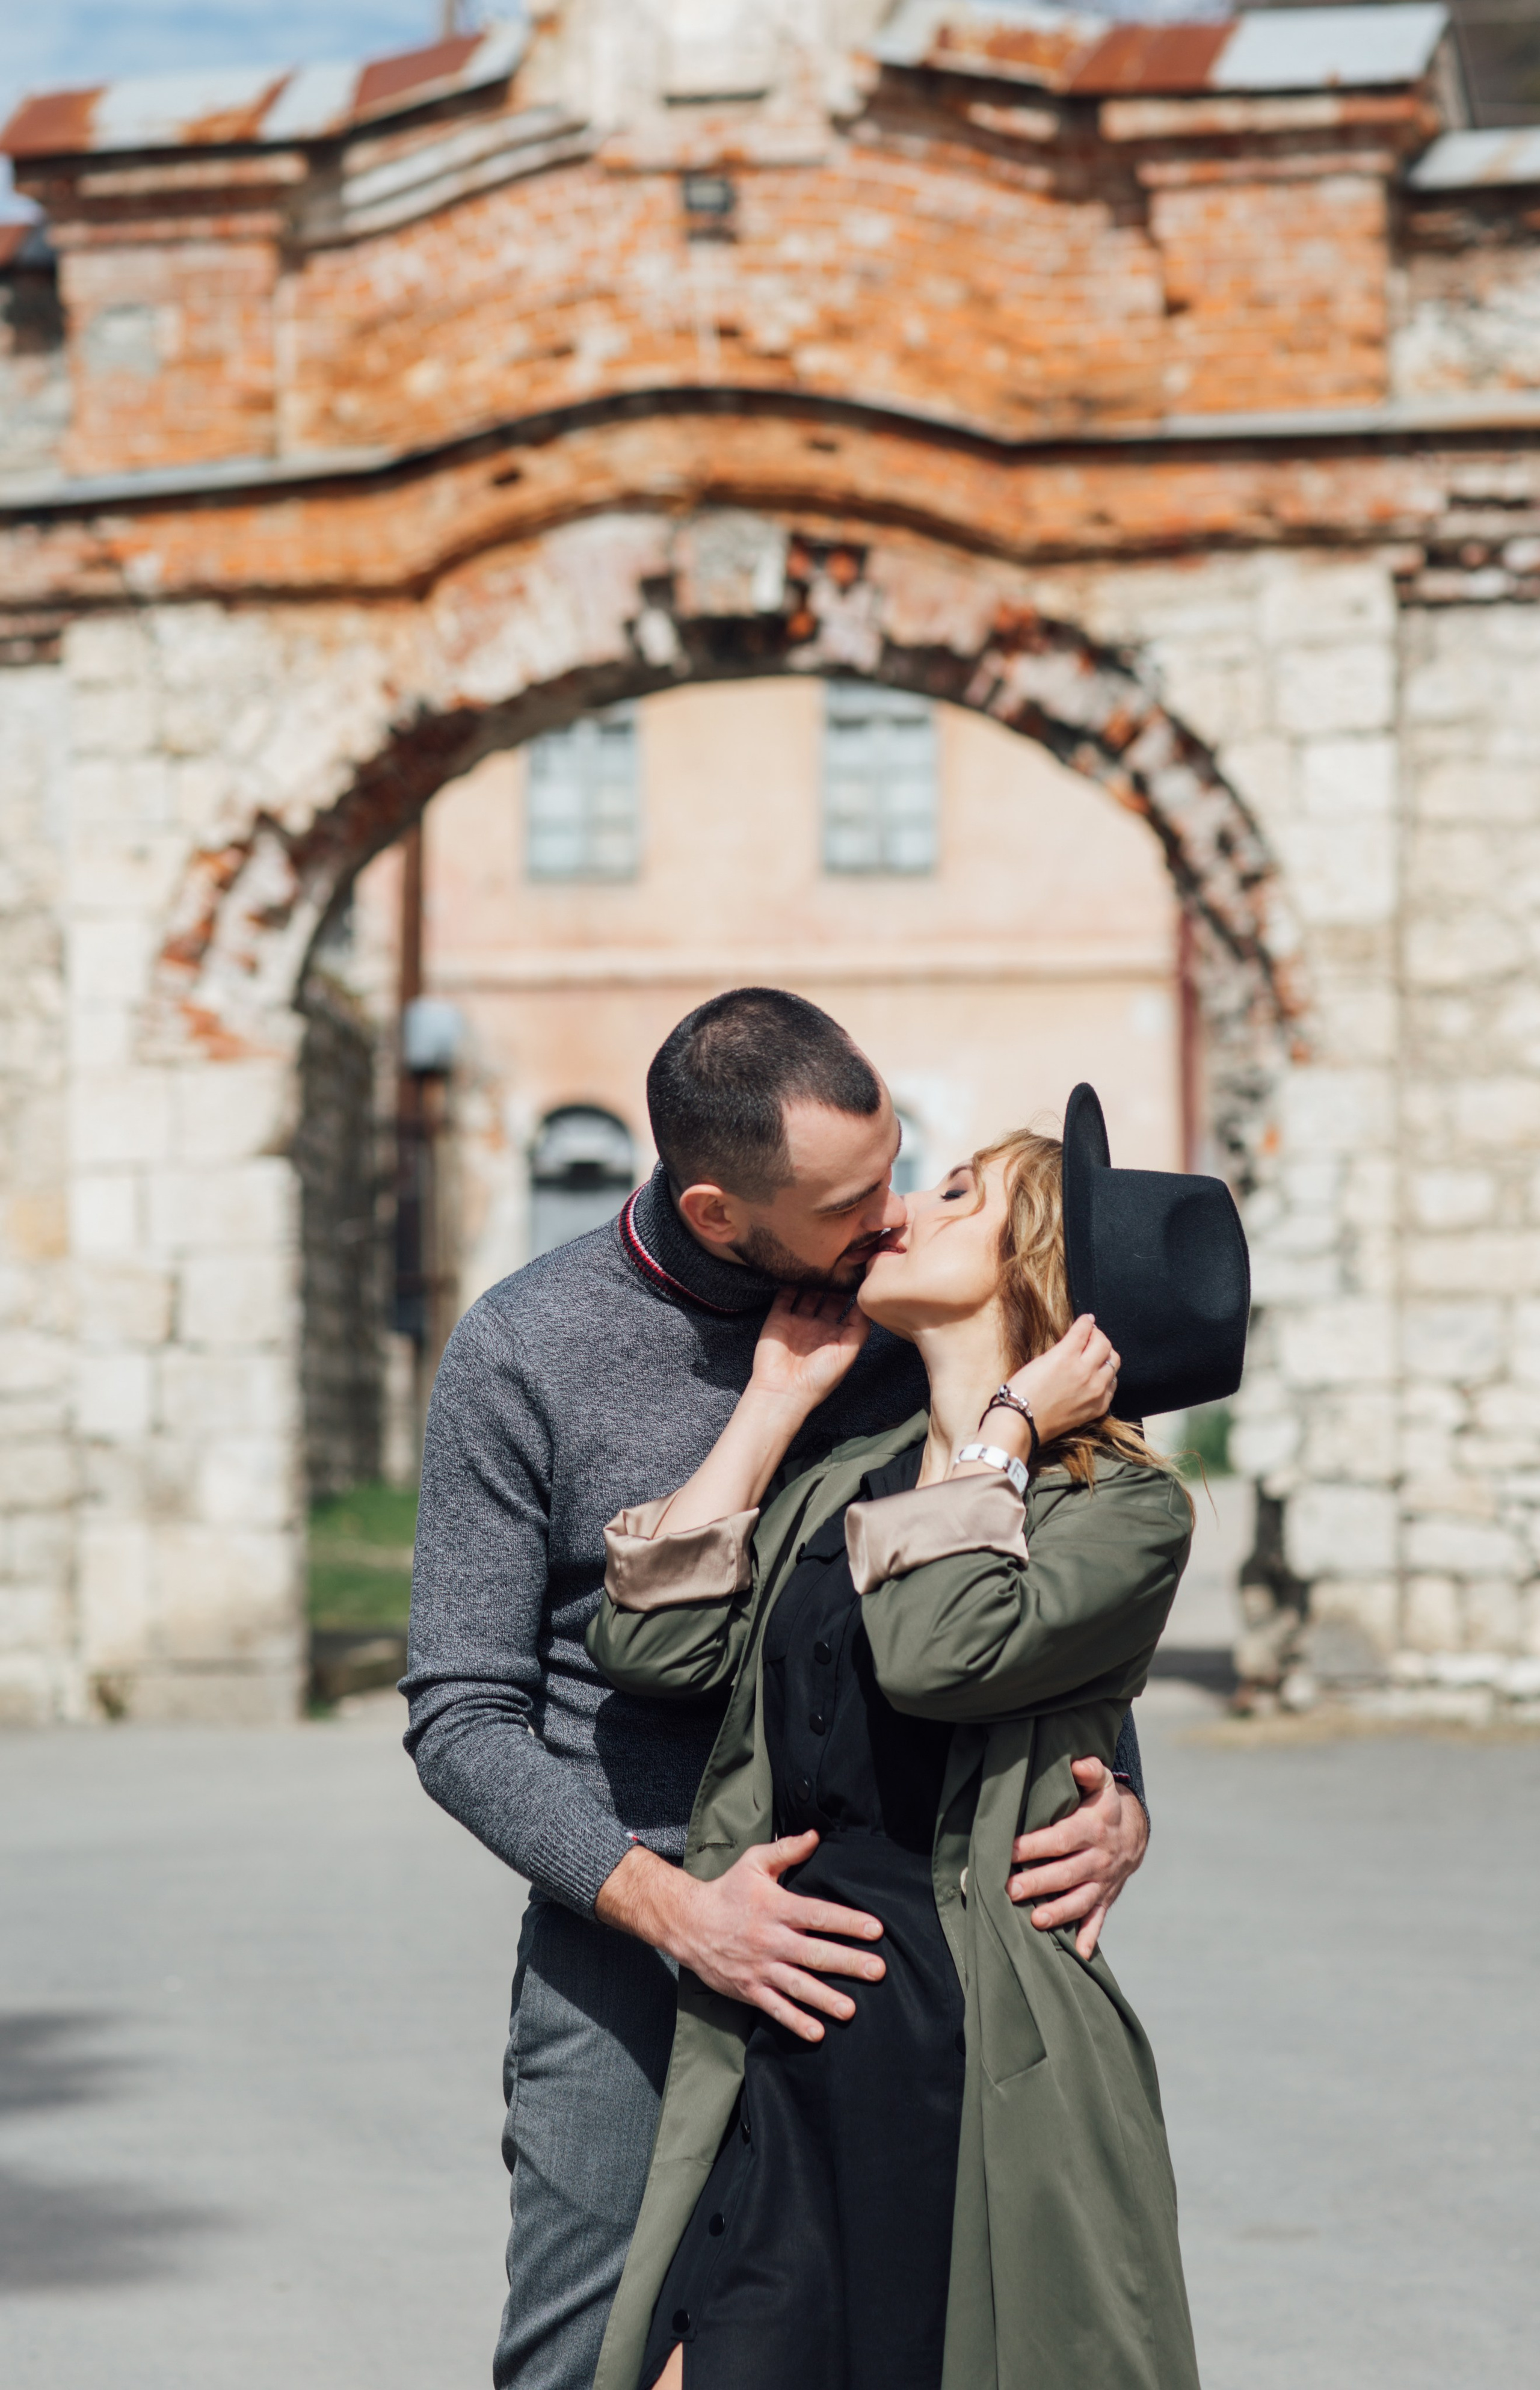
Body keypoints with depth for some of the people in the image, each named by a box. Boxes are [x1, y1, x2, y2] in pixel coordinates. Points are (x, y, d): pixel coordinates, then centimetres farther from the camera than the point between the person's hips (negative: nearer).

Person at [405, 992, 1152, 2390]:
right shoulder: (524, 1355, -7)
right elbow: (463, 1717, -6)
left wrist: (1119, 1799, -11)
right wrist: (670, 1906, -19)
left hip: (904, 1958, 2)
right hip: (628, 1958, -2)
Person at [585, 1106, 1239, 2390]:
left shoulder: (1128, 1506, -2)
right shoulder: (836, 1486, 17)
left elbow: (940, 1653, -20)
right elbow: (652, 1644, 2)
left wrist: (1002, 1429, -5)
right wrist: (776, 1395, 10)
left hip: (986, 2081, -5)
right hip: (777, 2059, 5)